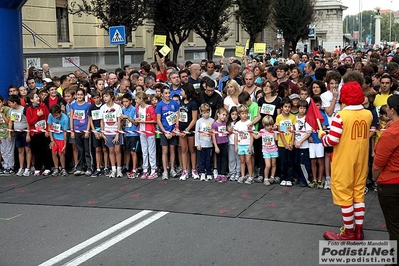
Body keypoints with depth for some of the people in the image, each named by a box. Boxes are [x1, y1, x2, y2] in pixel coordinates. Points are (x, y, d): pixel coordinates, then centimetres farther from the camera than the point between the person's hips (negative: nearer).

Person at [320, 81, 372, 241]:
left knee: (344, 194, 5)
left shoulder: (341, 116, -19)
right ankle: (359, 231, 23)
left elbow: (331, 141, -19)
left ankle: (349, 233, 13)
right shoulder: (368, 115, 0)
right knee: (358, 193, 15)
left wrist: (321, 134, 1)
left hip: (345, 161, -6)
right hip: (361, 160, 6)